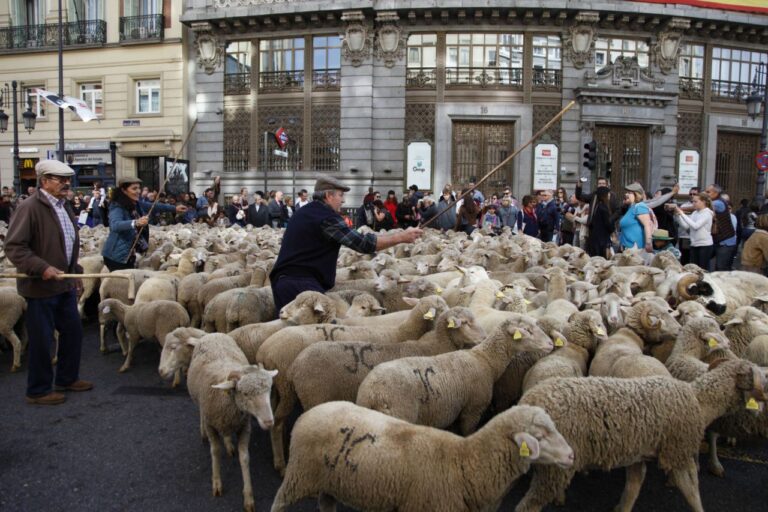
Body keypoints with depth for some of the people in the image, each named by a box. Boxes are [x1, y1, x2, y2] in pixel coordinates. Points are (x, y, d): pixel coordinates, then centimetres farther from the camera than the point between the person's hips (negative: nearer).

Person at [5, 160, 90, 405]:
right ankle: (38, 390, 20)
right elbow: (13, 247, -19)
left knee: (73, 331, 15)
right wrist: (42, 268, -26)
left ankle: (67, 378, 33)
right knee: (42, 340, 4)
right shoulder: (29, 207, -16)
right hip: (41, 286, -8)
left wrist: (75, 272, 18)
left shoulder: (64, 206, 11)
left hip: (64, 284, 8)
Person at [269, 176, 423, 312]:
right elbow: (363, 243, -15)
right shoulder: (325, 217, -12)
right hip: (300, 282, -10)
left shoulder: (306, 212, 17)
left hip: (285, 280, 10)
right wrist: (401, 237, -9)